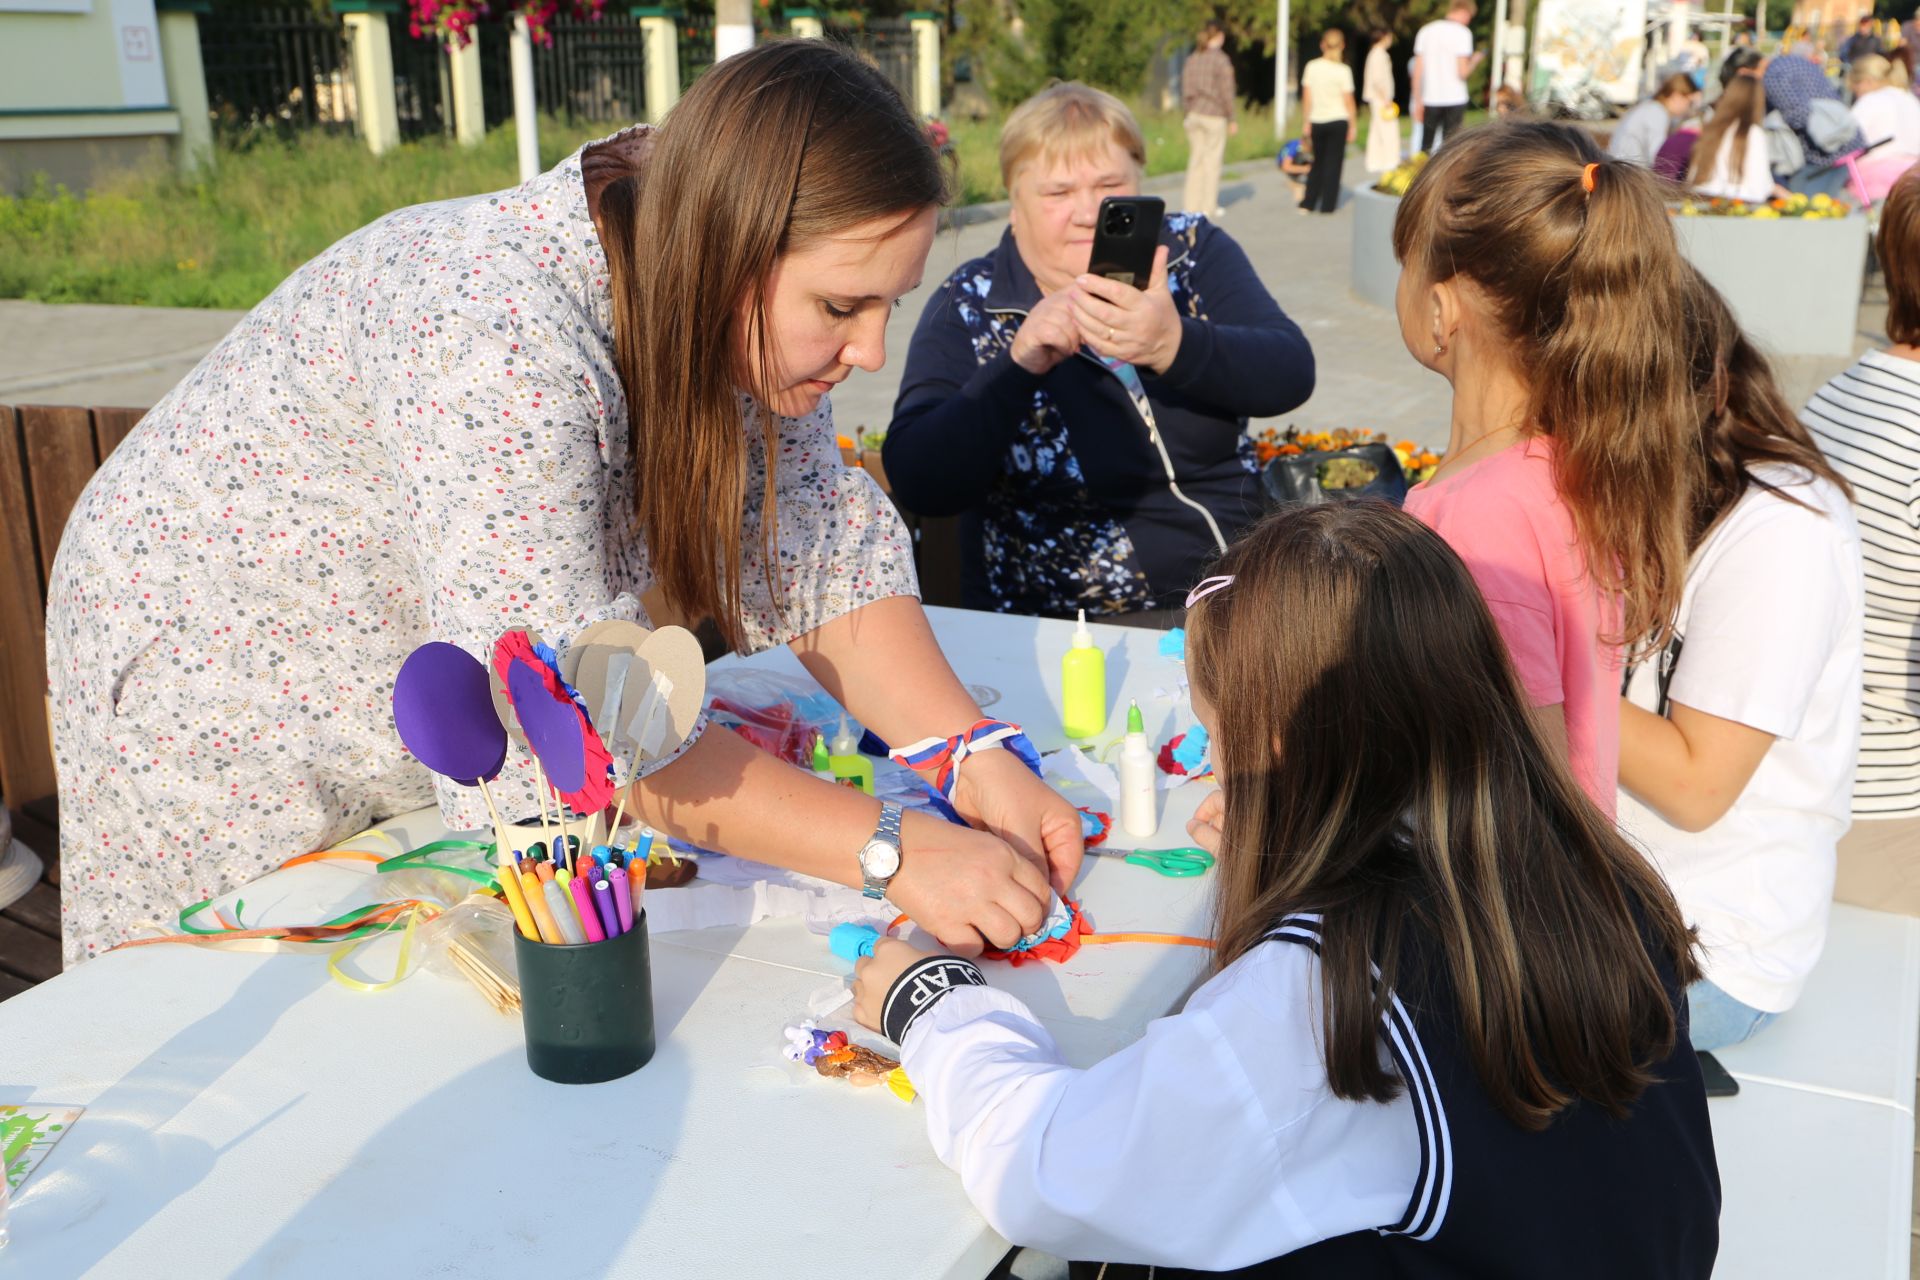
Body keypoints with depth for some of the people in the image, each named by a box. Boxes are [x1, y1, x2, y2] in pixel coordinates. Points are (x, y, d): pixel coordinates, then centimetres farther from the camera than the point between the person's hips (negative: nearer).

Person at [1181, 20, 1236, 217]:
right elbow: (1226, 92, -9)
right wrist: (1233, 119, -2)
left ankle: (1191, 205, 11)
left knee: (1196, 159, 11)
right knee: (1213, 160, 2)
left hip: (1194, 114, 5)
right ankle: (1209, 206, 5)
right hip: (1215, 116, -5)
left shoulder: (1192, 60, 8)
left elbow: (1185, 90, 10)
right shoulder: (1221, 60, -9)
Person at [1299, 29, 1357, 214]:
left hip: (1317, 122, 3)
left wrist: (1306, 121, 11)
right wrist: (1353, 126, 2)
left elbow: (1306, 98, 2)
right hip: (1338, 121, -3)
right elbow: (1348, 102, -6)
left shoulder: (1311, 67, -1)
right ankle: (1327, 205, 6)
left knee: (1318, 162, 14)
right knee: (1333, 163, 5)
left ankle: (1308, 204, 9)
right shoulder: (1343, 70, -7)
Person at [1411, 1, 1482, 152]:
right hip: (1455, 99, -3)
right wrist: (1474, 61, 9)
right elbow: (1462, 73, -12)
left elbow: (1417, 71, 4)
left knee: (1425, 146, 12)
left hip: (1430, 99, 3)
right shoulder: (1462, 33, -6)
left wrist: (1418, 102, 9)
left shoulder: (1425, 31, 7)